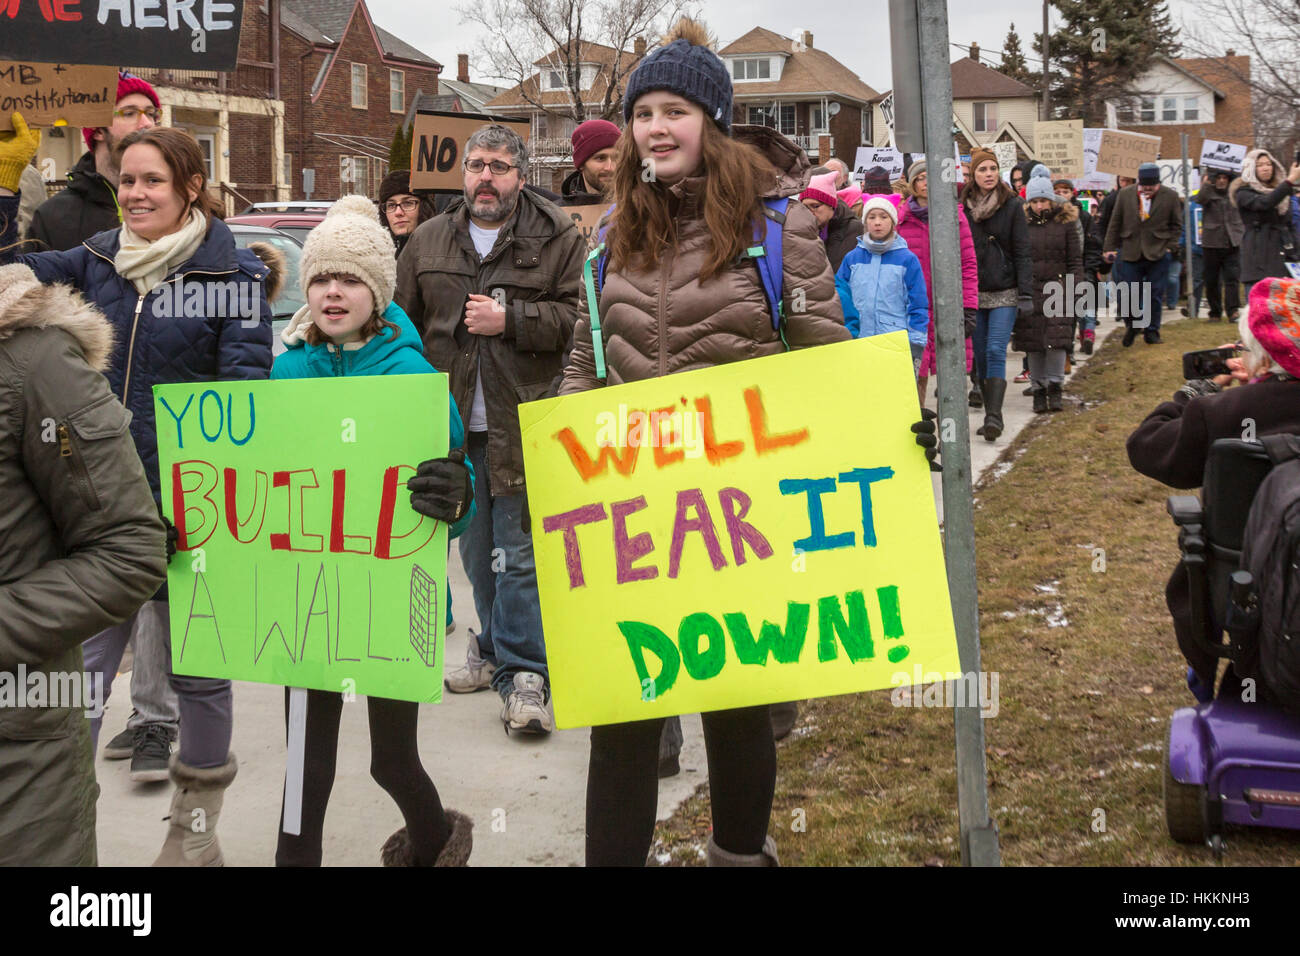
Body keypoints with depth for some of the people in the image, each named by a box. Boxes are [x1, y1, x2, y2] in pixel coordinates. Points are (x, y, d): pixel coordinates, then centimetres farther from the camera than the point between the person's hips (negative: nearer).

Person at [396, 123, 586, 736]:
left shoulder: (557, 240, -1)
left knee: (518, 552, -5)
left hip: (524, 424, -4)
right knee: (477, 548, 13)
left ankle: (523, 672, -1)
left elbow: (578, 316, -9)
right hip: (453, 421, 5)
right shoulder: (430, 241, 12)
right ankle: (498, 648, 27)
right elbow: (402, 322, 16)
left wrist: (510, 319, -17)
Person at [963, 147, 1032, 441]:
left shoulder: (1012, 206, 0)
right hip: (972, 293, 3)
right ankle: (990, 415, 15)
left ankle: (994, 416, -19)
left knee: (996, 352, -14)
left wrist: (1026, 293, -9)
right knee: (980, 356, 5)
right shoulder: (963, 208, 6)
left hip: (1004, 292, -3)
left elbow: (1022, 252, -2)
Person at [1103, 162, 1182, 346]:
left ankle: (1152, 331, 16)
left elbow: (1176, 225, 9)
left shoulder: (1170, 196, 1)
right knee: (1128, 294, -1)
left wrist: (1171, 247, 0)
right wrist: (1109, 247, 5)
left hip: (1158, 254, -1)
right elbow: (1115, 224, 9)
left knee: (1154, 295, 3)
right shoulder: (1125, 194, 3)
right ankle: (1132, 325, 23)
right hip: (1130, 253, 1)